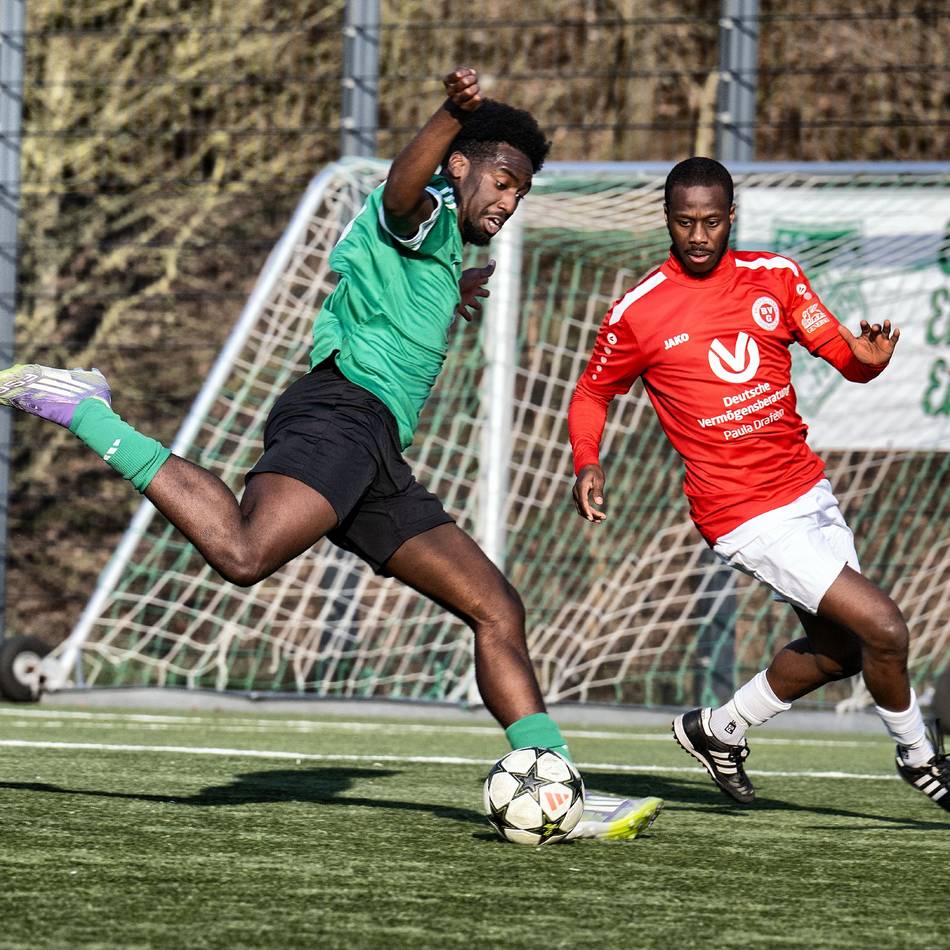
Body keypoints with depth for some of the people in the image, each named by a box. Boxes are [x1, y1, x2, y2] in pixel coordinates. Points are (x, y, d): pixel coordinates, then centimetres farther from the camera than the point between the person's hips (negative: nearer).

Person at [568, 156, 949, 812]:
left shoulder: (775, 277, 2)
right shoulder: (638, 312, -8)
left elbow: (848, 361, 3)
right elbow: (592, 393, 7)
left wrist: (869, 356, -21)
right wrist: (588, 463, -12)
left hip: (808, 487, 6)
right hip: (746, 515, -6)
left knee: (838, 649, 18)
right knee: (883, 628, -13)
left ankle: (717, 731, 37)